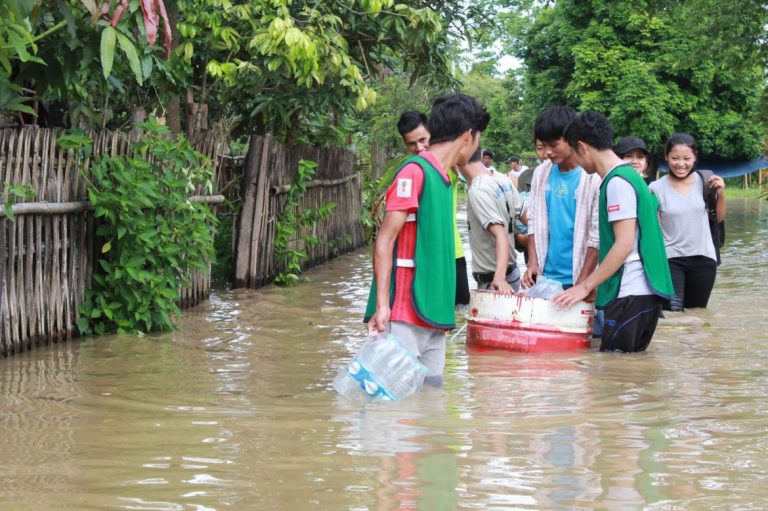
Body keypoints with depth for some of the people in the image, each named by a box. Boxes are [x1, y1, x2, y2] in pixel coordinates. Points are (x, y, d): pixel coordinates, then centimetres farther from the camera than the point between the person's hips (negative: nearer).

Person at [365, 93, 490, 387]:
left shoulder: (442, 177, 16)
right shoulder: (415, 172, -9)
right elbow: (384, 242, -13)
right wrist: (382, 305, -20)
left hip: (433, 318, 9)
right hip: (404, 317, -9)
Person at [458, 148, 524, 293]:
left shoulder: (477, 191, -21)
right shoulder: (503, 179, 3)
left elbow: (501, 234, -29)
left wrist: (499, 277, -39)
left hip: (491, 280, -8)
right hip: (512, 271, 8)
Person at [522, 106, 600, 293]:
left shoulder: (594, 178, -9)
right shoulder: (541, 174, 7)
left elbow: (597, 237, -10)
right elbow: (534, 223, 12)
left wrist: (581, 283, -12)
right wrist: (532, 263, -1)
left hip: (577, 279, -5)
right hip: (545, 277, 5)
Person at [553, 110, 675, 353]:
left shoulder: (617, 182, -13)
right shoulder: (632, 176, 16)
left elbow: (624, 244, -19)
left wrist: (585, 286, -17)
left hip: (630, 293, -10)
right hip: (647, 290, 10)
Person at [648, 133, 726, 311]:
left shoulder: (704, 181, 0)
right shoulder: (656, 188, -7)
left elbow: (719, 217, 11)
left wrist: (720, 193, -4)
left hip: (703, 258, 3)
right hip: (670, 259, -3)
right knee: (673, 312, -18)